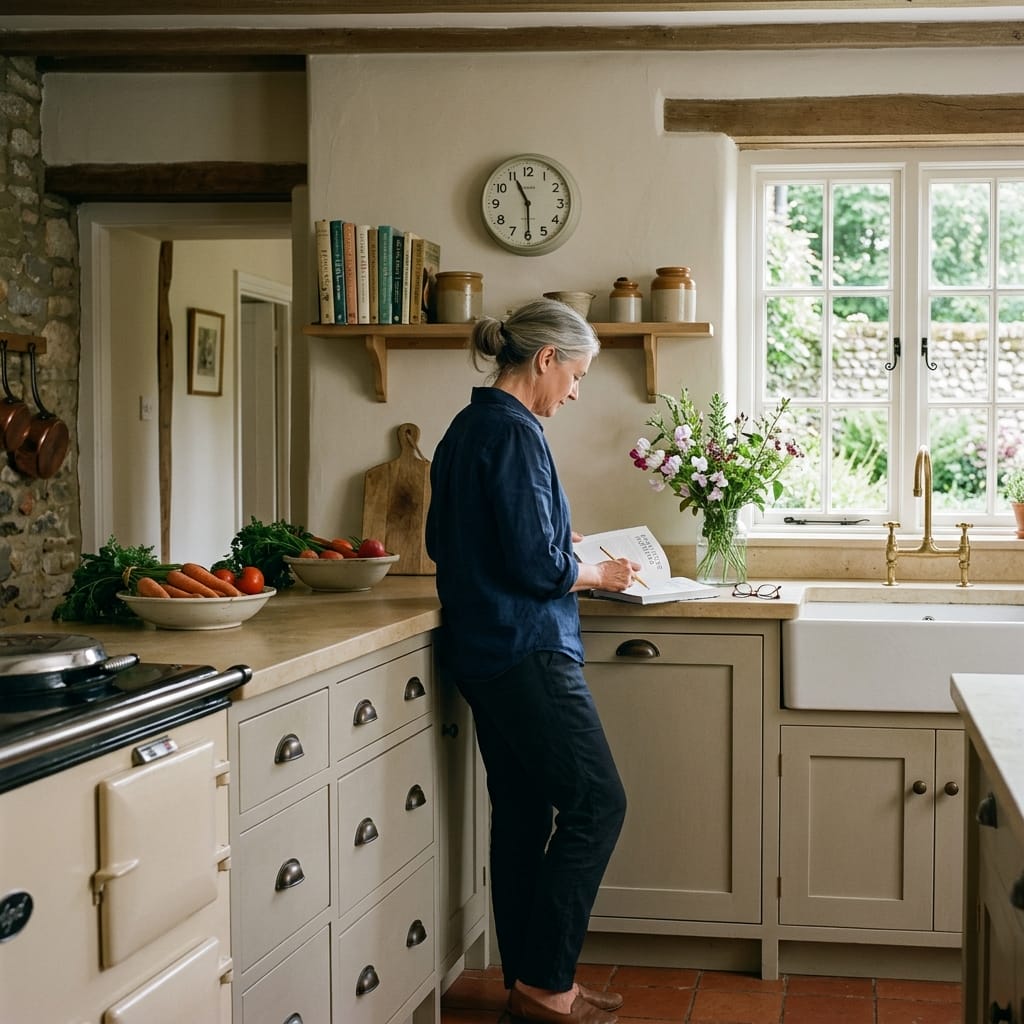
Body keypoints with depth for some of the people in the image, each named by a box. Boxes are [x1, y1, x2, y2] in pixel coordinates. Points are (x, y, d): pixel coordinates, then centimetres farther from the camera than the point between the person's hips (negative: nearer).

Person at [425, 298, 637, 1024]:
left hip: (483, 648, 10)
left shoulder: (466, 428, 14)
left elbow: (445, 541, 22)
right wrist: (599, 574, -3)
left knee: (522, 810, 12)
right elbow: (535, 566, -20)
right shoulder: (514, 433, -16)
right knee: (596, 804, -3)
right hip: (527, 650, -10)